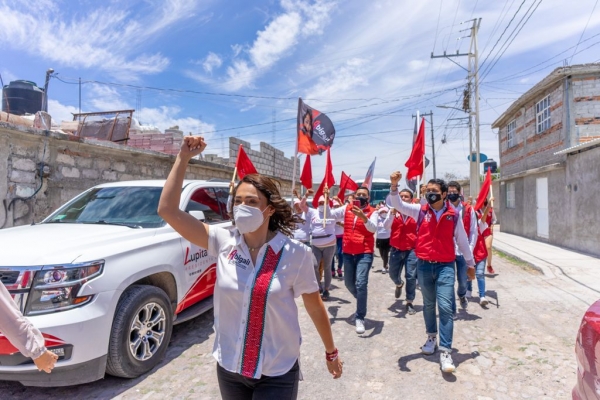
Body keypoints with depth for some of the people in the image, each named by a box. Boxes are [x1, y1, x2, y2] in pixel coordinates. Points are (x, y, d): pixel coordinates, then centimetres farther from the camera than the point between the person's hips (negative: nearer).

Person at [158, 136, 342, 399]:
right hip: (229, 368, 4)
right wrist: (183, 157, -15)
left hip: (277, 372, -3)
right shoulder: (223, 243, -9)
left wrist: (331, 353, 7)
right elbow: (167, 210, -13)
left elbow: (315, 307, -3)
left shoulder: (296, 254, -15)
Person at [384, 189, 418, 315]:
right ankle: (399, 284, 47)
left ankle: (409, 303, 15)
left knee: (411, 277, 0)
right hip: (396, 249, 2)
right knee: (393, 274, 12)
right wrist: (392, 213, -31)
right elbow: (386, 225, -13)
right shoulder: (393, 210, 0)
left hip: (412, 249, -1)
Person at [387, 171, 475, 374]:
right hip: (424, 265, 1)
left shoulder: (453, 215, -1)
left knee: (445, 307, -7)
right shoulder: (420, 210, -1)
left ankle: (445, 351, 0)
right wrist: (394, 185, -28)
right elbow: (397, 204, -11)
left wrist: (470, 263, 17)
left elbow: (462, 240, 9)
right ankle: (431, 337, 38)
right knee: (428, 304, 16)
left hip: (445, 266, -1)